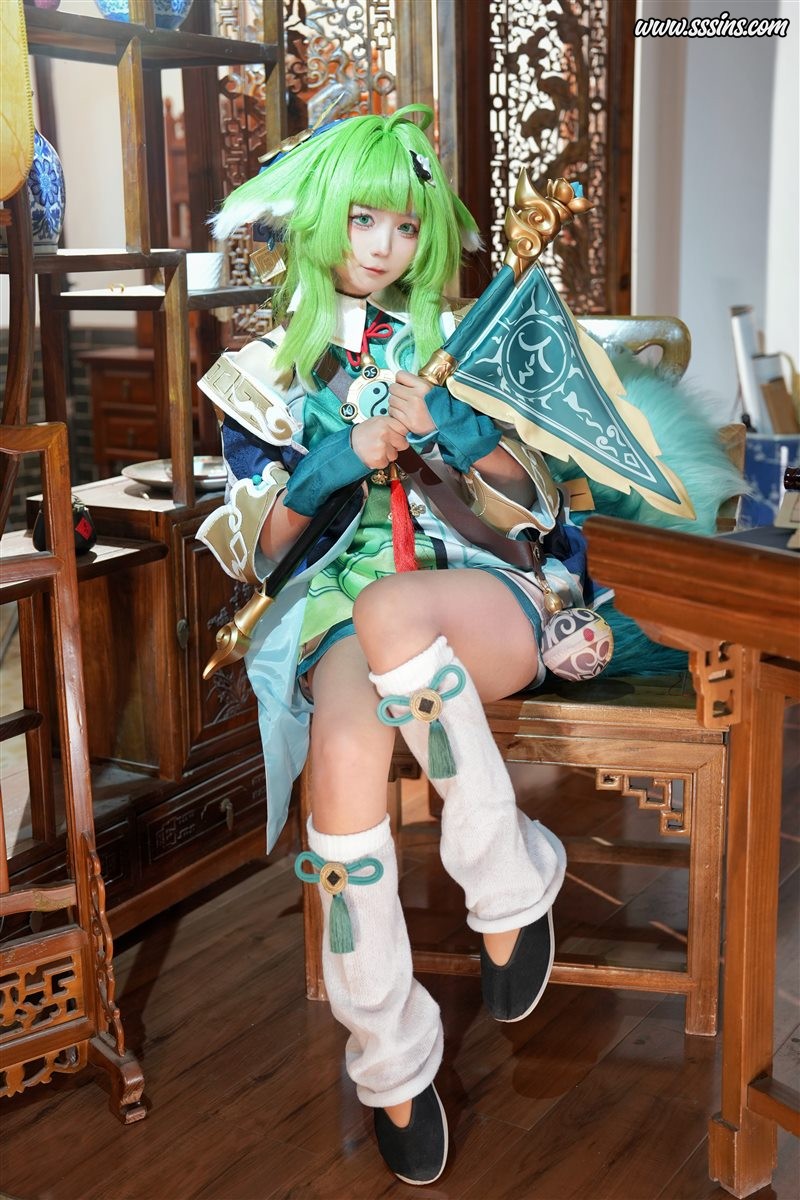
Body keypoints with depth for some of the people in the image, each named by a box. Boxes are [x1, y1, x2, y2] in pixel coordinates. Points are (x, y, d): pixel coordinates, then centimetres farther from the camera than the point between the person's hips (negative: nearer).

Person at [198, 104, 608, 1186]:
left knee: (387, 609, -39)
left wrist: (461, 432, -10)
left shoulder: (450, 343, 16)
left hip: (480, 601, 0)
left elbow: (542, 504, 11)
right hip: (336, 612, 0)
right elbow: (250, 553, 8)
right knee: (344, 750, -35)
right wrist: (323, 470, -11)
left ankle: (513, 886, -21)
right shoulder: (266, 368, 14)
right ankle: (391, 1065, -17)